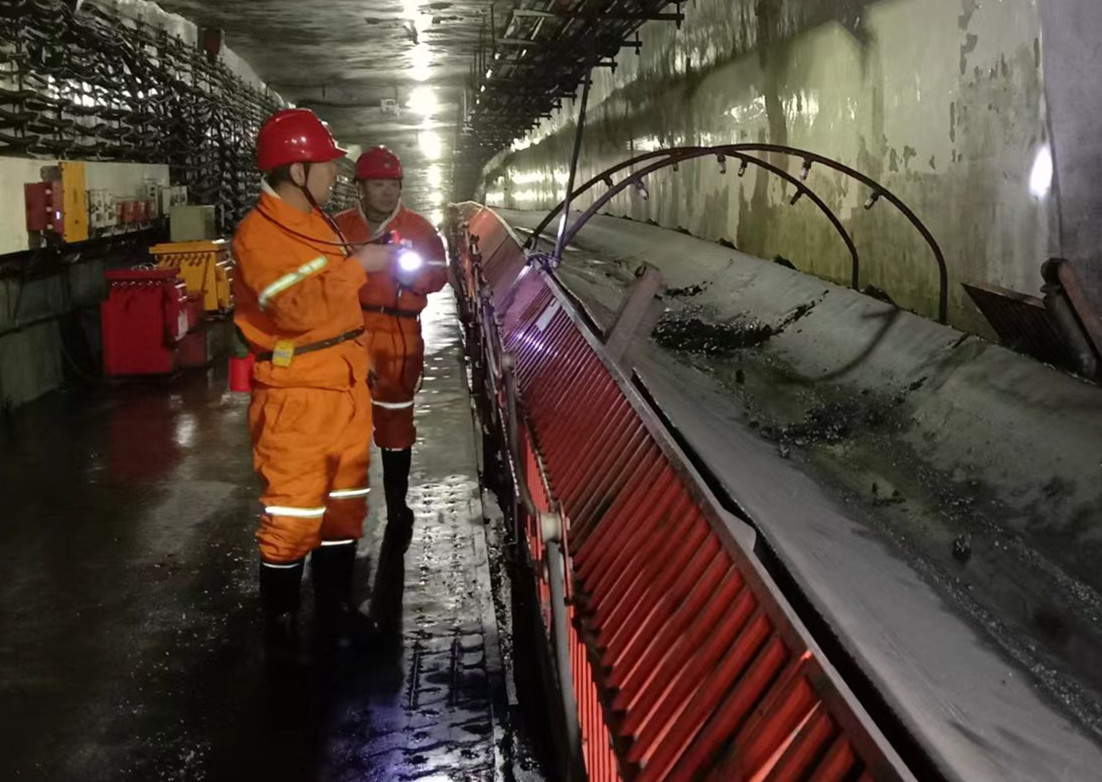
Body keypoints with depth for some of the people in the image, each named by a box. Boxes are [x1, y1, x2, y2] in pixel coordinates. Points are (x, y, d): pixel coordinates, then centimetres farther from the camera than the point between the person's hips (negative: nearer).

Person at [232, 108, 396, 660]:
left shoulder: (318, 221, 15)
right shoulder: (258, 234, -14)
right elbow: (297, 306, -27)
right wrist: (358, 265, -21)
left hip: (345, 383, 9)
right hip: (295, 393, -9)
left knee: (344, 500, 14)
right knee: (293, 511, -4)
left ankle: (336, 606, 27)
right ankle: (280, 620, 11)